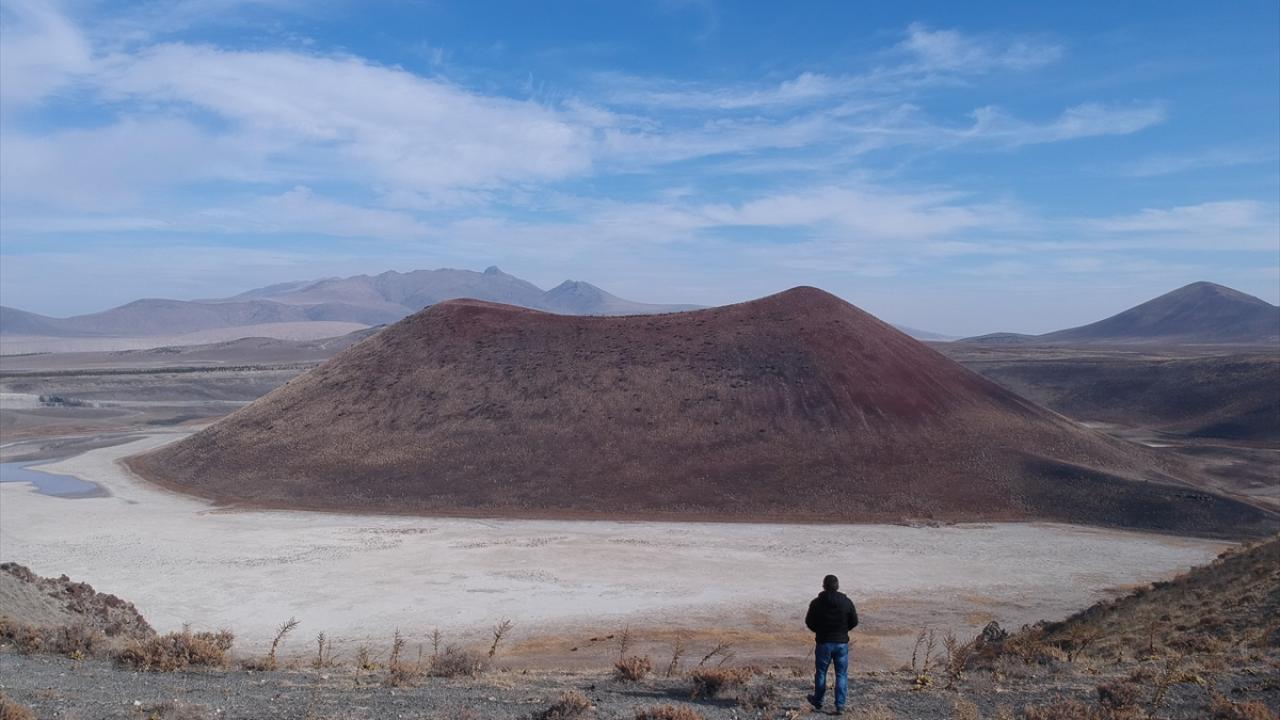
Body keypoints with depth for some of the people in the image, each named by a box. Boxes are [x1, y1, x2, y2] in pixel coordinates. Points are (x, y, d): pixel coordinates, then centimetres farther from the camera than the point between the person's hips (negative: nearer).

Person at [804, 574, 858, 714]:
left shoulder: (817, 603, -10)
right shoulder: (847, 602, -6)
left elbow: (809, 622, -4)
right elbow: (854, 621, 1)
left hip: (823, 642, -1)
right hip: (842, 642, 1)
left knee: (820, 673, 14)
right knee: (841, 674, 8)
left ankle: (818, 702, 28)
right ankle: (840, 705, 6)